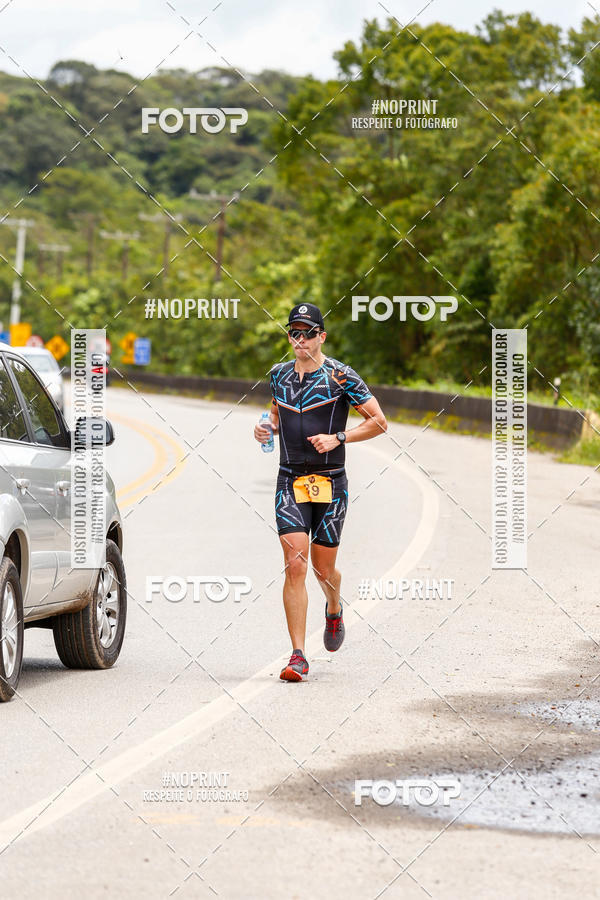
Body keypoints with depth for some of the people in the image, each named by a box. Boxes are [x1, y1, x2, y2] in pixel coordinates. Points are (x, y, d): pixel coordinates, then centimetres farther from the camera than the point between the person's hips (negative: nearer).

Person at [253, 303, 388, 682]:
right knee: (295, 566, -11)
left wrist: (338, 438, -16)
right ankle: (298, 657, -11)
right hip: (290, 481, 2)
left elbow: (379, 422, -4)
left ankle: (335, 609, 44)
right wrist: (266, 429, 3)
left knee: (323, 568, 6)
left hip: (330, 483, -2)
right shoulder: (279, 374, 7)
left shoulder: (341, 376, -6)